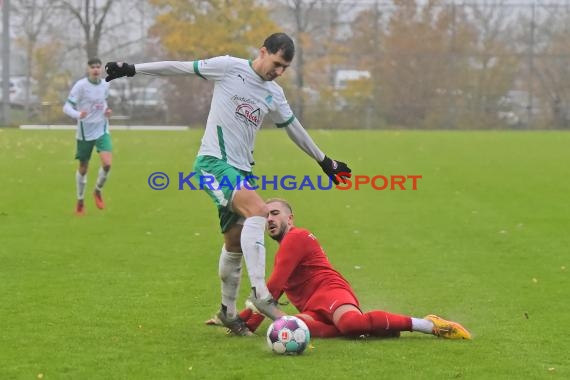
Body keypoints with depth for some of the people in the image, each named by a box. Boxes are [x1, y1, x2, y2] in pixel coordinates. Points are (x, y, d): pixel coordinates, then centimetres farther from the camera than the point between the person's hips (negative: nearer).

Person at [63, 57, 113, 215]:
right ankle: (80, 201, 27)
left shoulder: (105, 85, 3)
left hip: (102, 130, 3)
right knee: (83, 168, 7)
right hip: (85, 132, -3)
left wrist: (107, 111, 0)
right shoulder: (80, 85, -13)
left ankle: (98, 191, 11)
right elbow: (67, 107, -15)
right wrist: (78, 115, -35)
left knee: (107, 163, -16)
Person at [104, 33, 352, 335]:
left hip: (240, 172, 7)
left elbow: (294, 129, 28)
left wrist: (325, 162, 36)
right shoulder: (229, 68, -3)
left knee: (235, 244, 7)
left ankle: (228, 311, 21)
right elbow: (181, 68, 2)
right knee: (258, 211, -28)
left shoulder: (274, 95, 14)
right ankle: (259, 292, -32)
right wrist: (132, 70, 2)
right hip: (214, 162, -7)